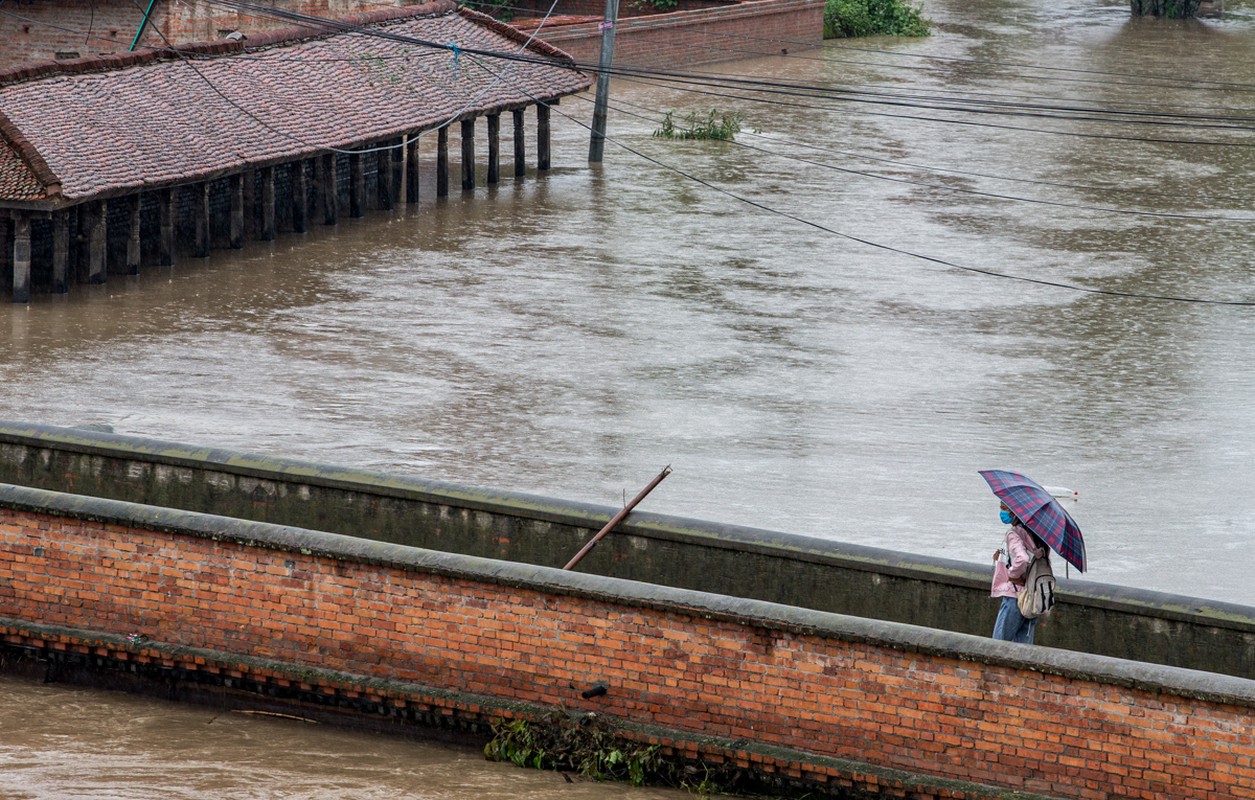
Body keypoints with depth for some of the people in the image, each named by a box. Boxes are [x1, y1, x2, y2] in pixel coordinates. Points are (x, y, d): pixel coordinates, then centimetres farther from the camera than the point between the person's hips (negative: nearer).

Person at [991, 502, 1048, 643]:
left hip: (1014, 595, -8)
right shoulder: (1034, 533, 11)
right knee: (1023, 647, 11)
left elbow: (1022, 559, -33)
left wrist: (1013, 575, -13)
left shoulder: (1014, 533, -15)